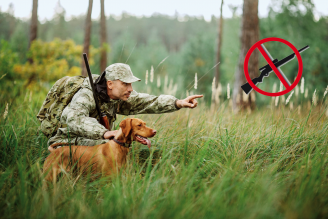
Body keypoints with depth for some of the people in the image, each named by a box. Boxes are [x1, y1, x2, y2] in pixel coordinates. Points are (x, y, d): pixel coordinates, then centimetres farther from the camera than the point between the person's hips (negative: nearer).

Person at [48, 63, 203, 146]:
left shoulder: (121, 97, -3)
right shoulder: (87, 96, -26)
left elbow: (149, 102, -9)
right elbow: (75, 119, -46)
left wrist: (178, 103, -23)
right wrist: (104, 133, -59)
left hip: (96, 141, 8)